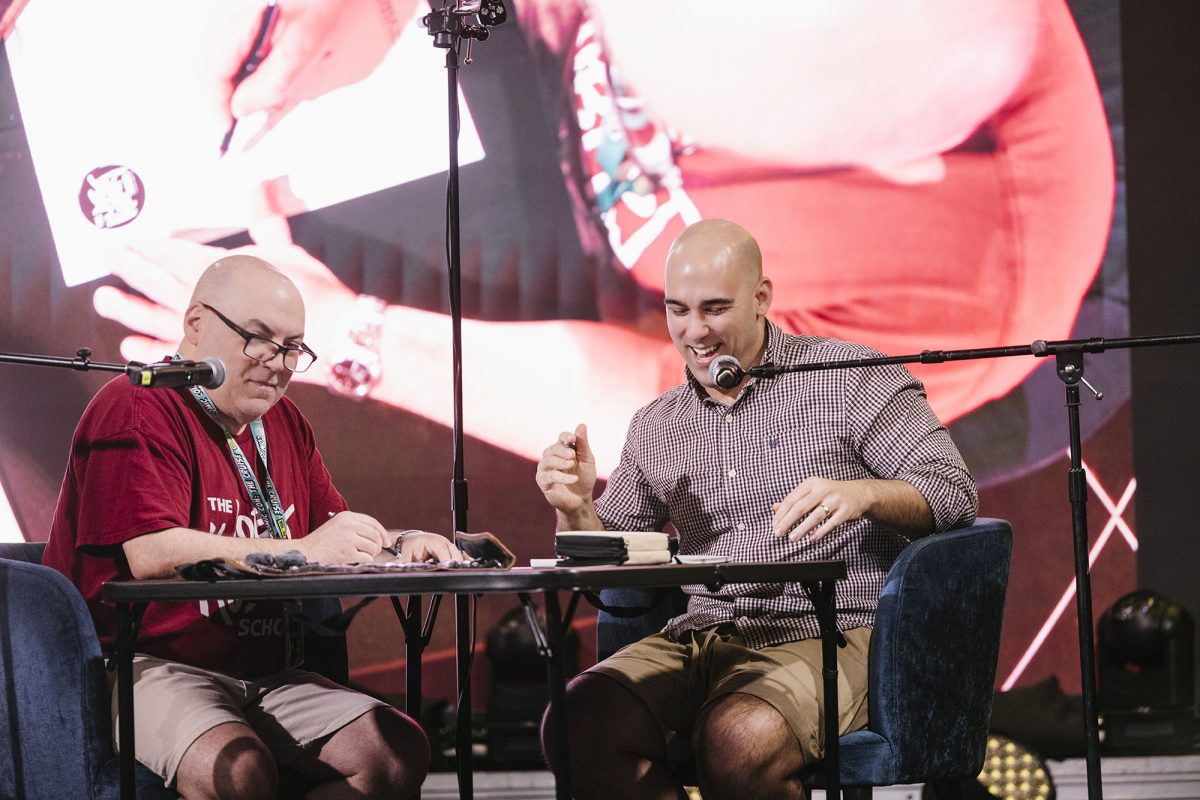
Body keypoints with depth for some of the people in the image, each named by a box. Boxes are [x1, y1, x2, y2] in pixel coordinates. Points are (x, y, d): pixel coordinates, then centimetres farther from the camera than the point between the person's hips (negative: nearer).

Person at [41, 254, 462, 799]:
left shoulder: (283, 422, 19)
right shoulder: (137, 411, -8)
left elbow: (336, 537, 21)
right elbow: (151, 554, -22)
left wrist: (396, 548, -4)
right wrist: (301, 550, -23)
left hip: (264, 678, 8)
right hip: (150, 667, -8)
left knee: (400, 753, -11)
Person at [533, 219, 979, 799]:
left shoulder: (850, 378, 3)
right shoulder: (655, 427, 18)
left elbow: (953, 493, -5)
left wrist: (862, 493, -25)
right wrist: (577, 510, -1)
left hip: (826, 637, -4)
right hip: (698, 639, 5)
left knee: (738, 740, -36)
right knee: (578, 723, -25)